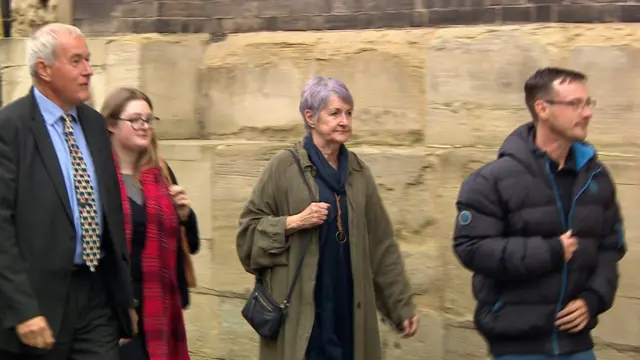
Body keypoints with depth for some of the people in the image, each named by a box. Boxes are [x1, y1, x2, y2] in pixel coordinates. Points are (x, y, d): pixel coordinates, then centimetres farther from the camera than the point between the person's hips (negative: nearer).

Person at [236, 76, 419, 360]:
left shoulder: (358, 171, 9)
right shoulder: (284, 167, -4)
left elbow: (382, 245, 11)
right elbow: (249, 228, -1)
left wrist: (402, 304, 9)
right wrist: (294, 222, -16)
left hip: (348, 304, 4)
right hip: (298, 307, -4)